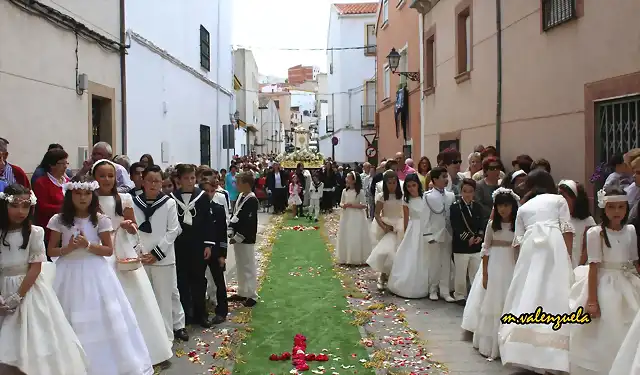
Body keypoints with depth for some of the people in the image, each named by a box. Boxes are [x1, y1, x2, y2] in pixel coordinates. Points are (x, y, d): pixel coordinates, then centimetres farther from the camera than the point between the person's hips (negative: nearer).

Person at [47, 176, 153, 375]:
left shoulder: (100, 219, -4)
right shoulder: (59, 220, -1)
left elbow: (109, 250, -2)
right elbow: (51, 251, 3)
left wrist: (88, 246, -17)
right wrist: (68, 249, -15)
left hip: (95, 274, -1)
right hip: (70, 274, 1)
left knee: (102, 318, 2)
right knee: (73, 323, 6)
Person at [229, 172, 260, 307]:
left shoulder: (252, 200, -17)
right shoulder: (240, 196, 10)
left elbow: (248, 223, -20)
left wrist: (238, 237, -17)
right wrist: (231, 232, 5)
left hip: (246, 239, -9)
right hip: (237, 237, 9)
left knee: (249, 267, -1)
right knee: (240, 266, 17)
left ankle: (252, 296, 8)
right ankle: (242, 293, 28)